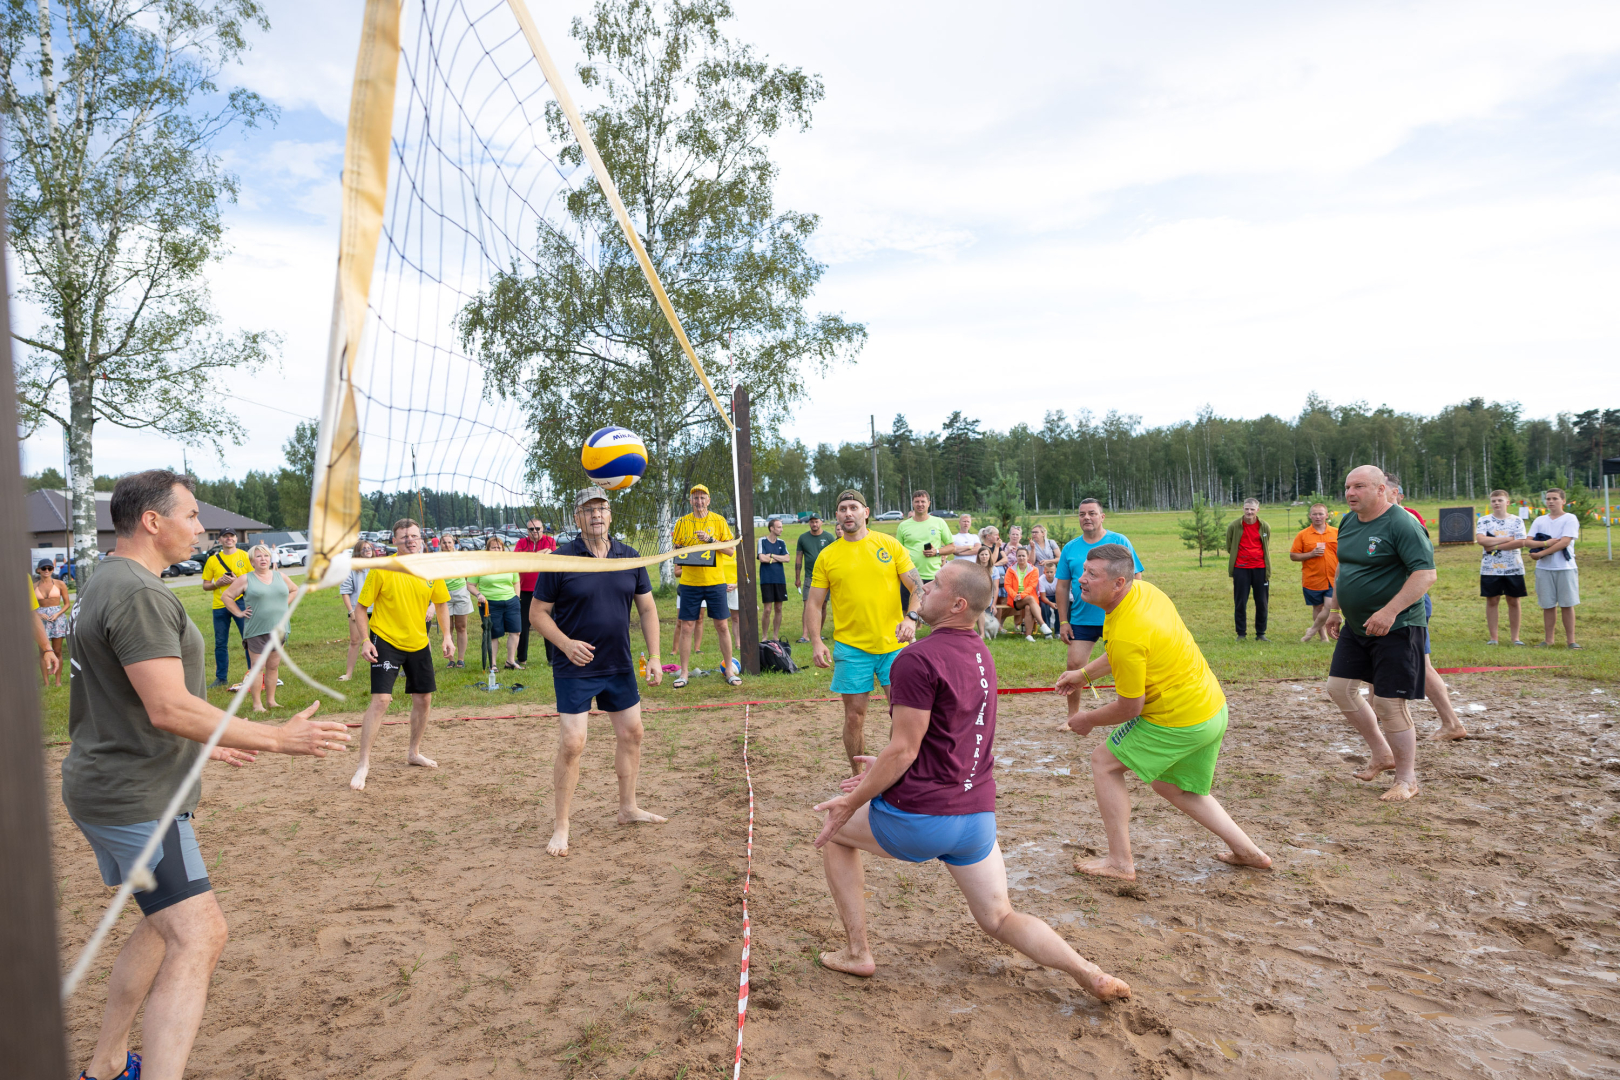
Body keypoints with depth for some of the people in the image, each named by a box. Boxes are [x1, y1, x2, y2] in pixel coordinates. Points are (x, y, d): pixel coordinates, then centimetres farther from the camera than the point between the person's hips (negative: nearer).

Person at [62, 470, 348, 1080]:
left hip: (111, 788, 11)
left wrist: (203, 745, 25)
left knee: (166, 923, 22)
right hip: (135, 799, -11)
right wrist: (278, 739, -24)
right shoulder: (138, 593, -21)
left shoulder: (110, 583, 14)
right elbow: (170, 708, -27)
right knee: (199, 936, -15)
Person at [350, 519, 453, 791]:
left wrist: (446, 636, 3)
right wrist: (365, 640, -16)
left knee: (423, 700, 11)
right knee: (380, 700, -14)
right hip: (386, 642, -5)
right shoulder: (382, 570, -13)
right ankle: (364, 765, -4)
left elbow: (441, 603, 11)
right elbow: (361, 607, -6)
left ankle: (414, 753, 32)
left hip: (418, 644, 5)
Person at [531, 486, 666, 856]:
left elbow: (647, 608, 7)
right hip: (574, 670, -5)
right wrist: (566, 644, -22)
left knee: (631, 733, 13)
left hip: (620, 666, 5)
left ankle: (628, 808, 31)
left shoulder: (629, 558, 2)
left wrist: (654, 656, 1)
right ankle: (561, 827, 10)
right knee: (571, 745, -6)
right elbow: (538, 613, -7)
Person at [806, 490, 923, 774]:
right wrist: (816, 642, -8)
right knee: (854, 716, 5)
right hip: (851, 647, 0)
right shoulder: (827, 556, 4)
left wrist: (911, 618, -16)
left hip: (894, 644, 0)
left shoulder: (890, 545, 3)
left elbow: (917, 586, 2)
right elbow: (814, 603, 5)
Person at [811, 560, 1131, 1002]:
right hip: (979, 814, 7)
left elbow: (904, 752, -18)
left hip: (920, 817, -7)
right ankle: (1089, 974, 0)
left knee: (834, 832, 19)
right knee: (999, 919, 20)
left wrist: (851, 802, -7)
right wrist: (882, 770, 24)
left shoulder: (918, 658, -19)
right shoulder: (980, 653, 9)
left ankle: (857, 952, 21)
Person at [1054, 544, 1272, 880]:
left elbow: (1129, 708, -18)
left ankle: (1120, 862, 8)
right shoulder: (1143, 589, -1)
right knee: (1173, 787, 26)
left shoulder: (1125, 635, -30)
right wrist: (1084, 673, 17)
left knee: (1104, 761, 3)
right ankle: (1248, 851, 29)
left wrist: (1088, 720, -1)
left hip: (1180, 722, -9)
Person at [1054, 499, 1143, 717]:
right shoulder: (1070, 548, 5)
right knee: (1073, 665, -1)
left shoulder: (1120, 541, -2)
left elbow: (1136, 577, -3)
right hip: (1081, 619, 2)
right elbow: (1062, 586, 7)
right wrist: (1063, 622, 3)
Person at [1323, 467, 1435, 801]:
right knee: (1339, 688, 9)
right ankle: (1381, 754, 28)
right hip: (1355, 627, 8)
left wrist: (1390, 611, -30)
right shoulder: (1348, 523, 9)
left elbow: (1426, 573, -23)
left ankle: (1406, 779, 15)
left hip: (1396, 629, -8)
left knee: (1390, 705, -4)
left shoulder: (1402, 524, -17)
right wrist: (1334, 609, 19)